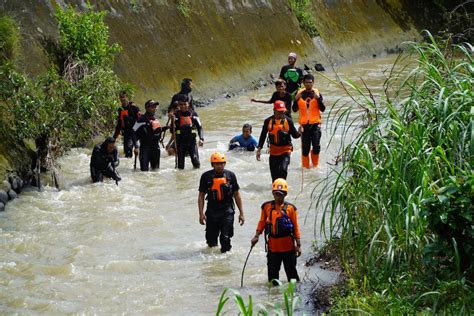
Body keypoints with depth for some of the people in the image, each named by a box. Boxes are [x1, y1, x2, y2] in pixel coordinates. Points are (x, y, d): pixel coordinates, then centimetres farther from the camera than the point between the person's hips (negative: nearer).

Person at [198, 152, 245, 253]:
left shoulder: (230, 175, 1)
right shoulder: (206, 177, -2)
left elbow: (237, 195, 7)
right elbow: (201, 196, 3)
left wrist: (241, 213, 6)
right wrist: (201, 214, -4)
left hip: (227, 211, -1)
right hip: (212, 211, 1)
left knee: (225, 238, -11)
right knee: (211, 239, 8)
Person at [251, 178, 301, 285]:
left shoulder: (290, 208, -3)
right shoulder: (267, 206, 1)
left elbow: (296, 227, 0)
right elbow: (262, 222, 12)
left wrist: (298, 245, -2)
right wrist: (256, 236, 0)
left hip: (288, 245, -2)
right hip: (273, 245, 2)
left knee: (291, 270, 7)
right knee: (272, 271, 8)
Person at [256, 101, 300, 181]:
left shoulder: (288, 120, -5)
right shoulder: (268, 121, -1)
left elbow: (294, 135, -2)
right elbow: (263, 135, 8)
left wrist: (299, 133, -24)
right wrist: (259, 148, 5)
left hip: (286, 150, -3)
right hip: (273, 151, 3)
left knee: (283, 169, -22)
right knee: (274, 173, 8)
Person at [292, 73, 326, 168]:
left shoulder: (317, 93, 2)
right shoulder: (300, 93, 5)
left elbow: (322, 109, -3)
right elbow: (295, 109, 7)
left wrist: (318, 98, -17)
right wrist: (296, 100, -10)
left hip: (315, 123, -1)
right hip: (304, 124, 1)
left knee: (316, 146, -9)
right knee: (305, 147, 2)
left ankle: (315, 165, 10)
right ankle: (305, 166, 15)